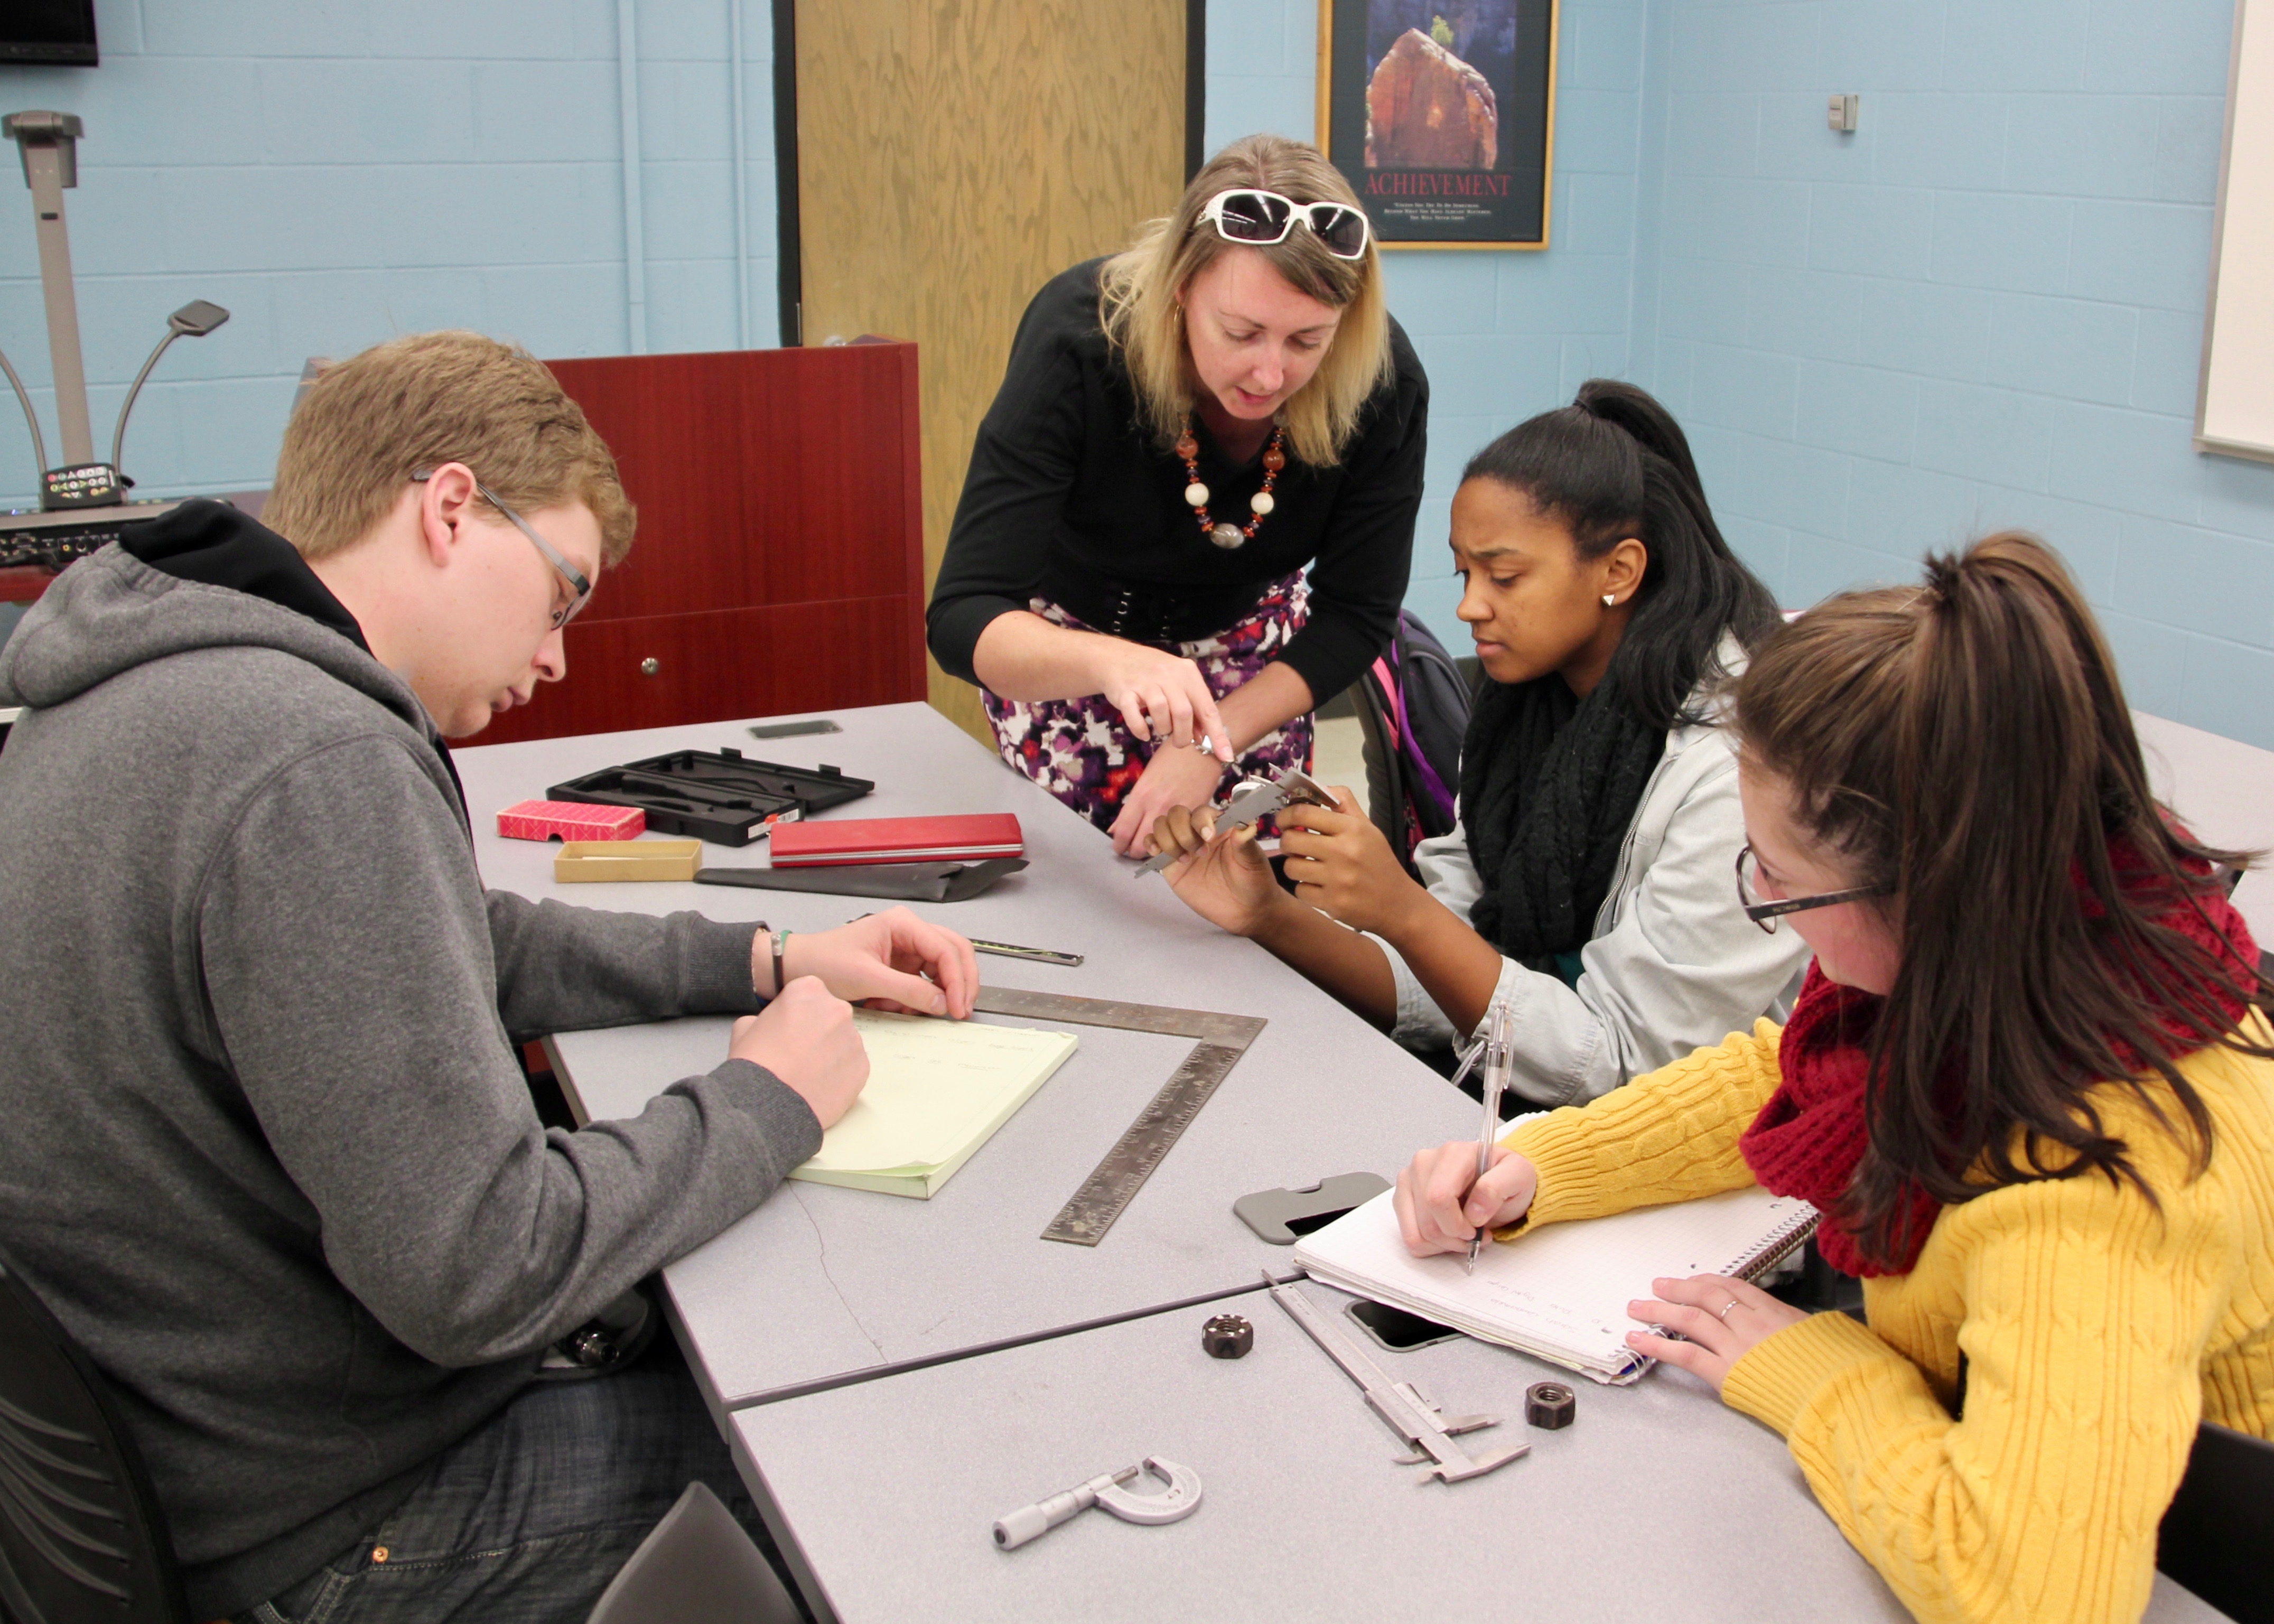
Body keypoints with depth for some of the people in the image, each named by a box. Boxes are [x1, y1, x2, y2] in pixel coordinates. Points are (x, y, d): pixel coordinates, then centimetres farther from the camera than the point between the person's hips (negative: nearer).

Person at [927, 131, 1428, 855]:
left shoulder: (1383, 384, -28)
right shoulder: (1079, 341, -35)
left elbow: (1355, 616, -17)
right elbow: (963, 619, -39)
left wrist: (1209, 746, -29)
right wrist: (1113, 662, -59)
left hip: (1249, 636, 2)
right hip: (1063, 640, -2)